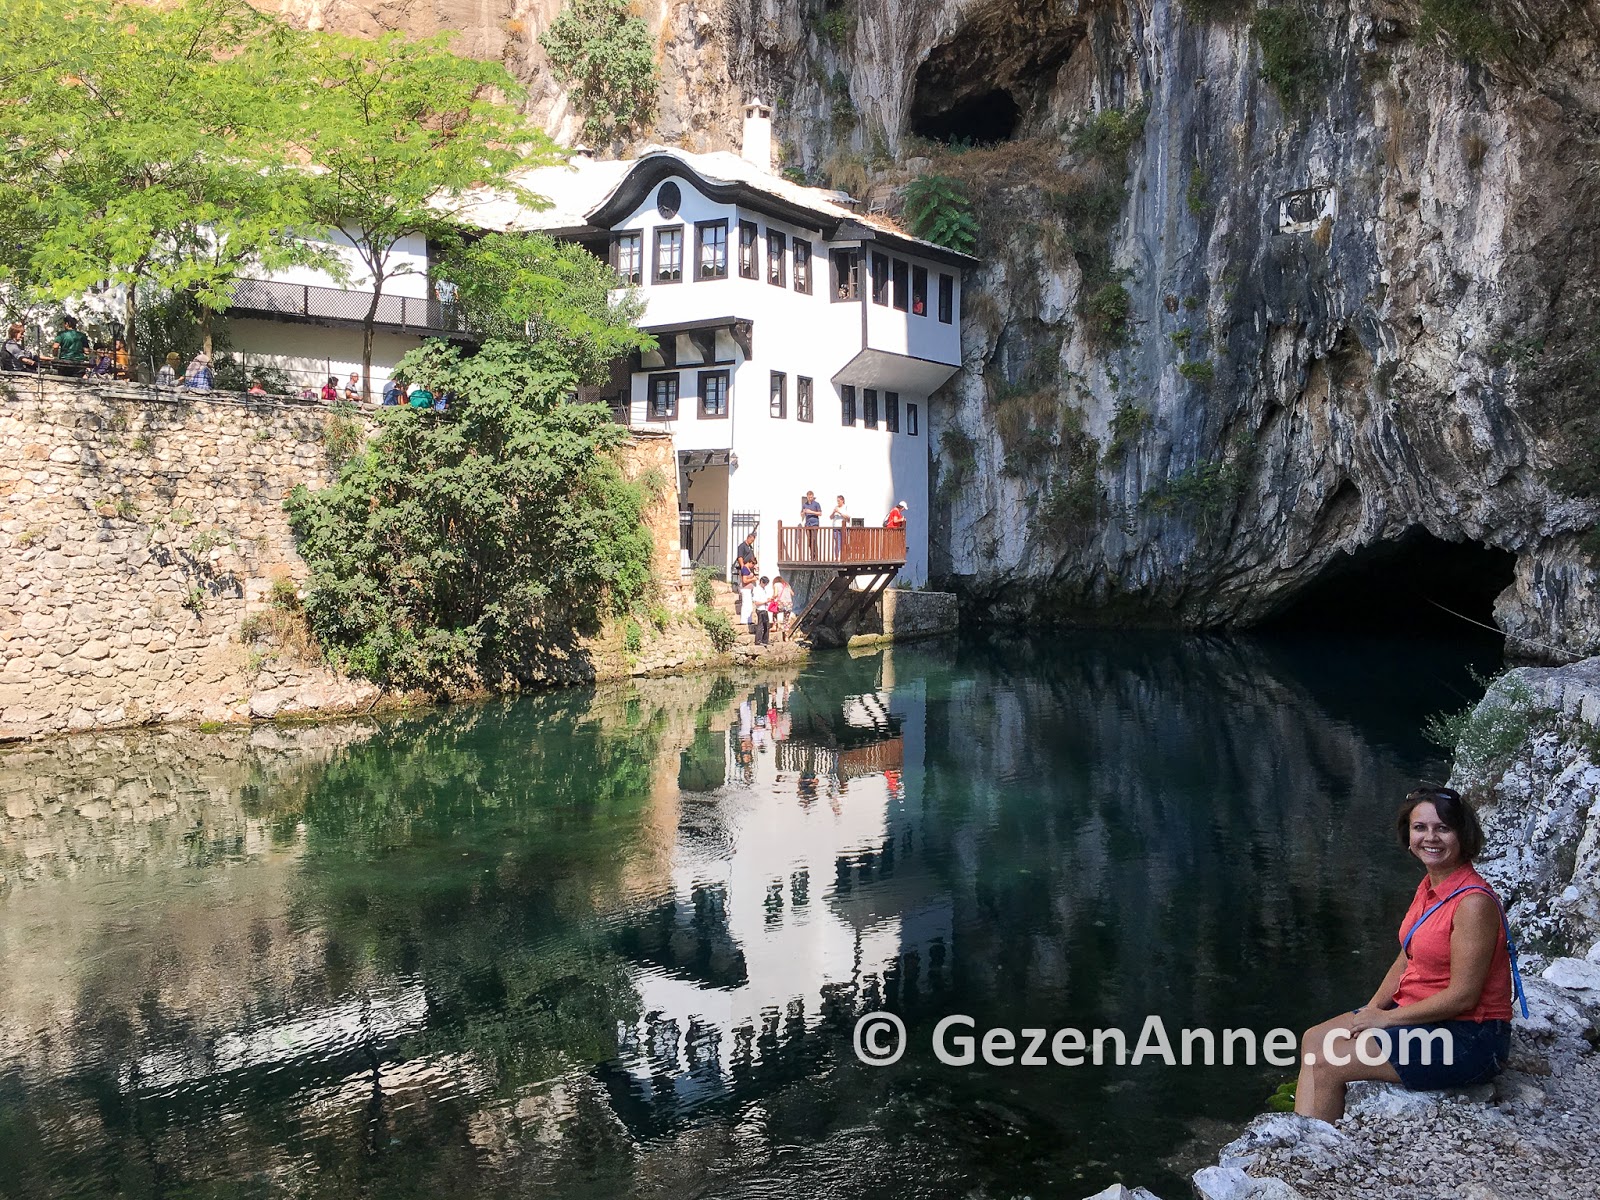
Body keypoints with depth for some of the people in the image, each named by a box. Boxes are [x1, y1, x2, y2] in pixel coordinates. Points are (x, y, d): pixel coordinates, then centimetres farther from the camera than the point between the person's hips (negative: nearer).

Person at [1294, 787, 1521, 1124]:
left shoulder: (1473, 902, -22)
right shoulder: (1429, 888, 6)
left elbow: (1462, 996, -22)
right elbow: (1406, 960, 13)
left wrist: (1386, 1018, -15)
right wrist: (1371, 1009, -1)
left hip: (1468, 1037, -9)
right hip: (1417, 1014, 9)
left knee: (1326, 1063, -14)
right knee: (1314, 1040, 3)